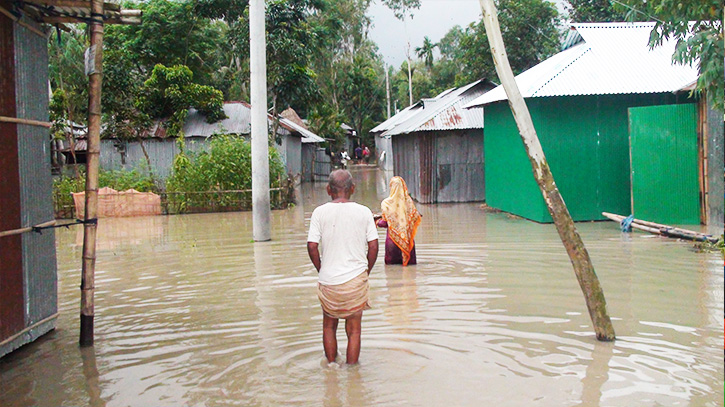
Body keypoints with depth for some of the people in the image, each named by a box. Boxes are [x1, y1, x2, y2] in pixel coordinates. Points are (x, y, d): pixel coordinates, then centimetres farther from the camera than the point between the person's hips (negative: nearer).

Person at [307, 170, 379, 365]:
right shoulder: (363, 211, -1)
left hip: (328, 281, 0)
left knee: (329, 326, 20)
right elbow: (373, 246, -3)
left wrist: (322, 270, 7)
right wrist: (366, 272, 10)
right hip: (356, 279, 0)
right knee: (354, 330, 10)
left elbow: (312, 246, -7)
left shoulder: (320, 212, -3)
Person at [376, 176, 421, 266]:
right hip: (407, 237, 2)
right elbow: (416, 217, 1)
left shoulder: (386, 203, -11)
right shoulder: (408, 201, -4)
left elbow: (384, 223, -8)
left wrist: (377, 222, 13)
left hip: (393, 237, -2)